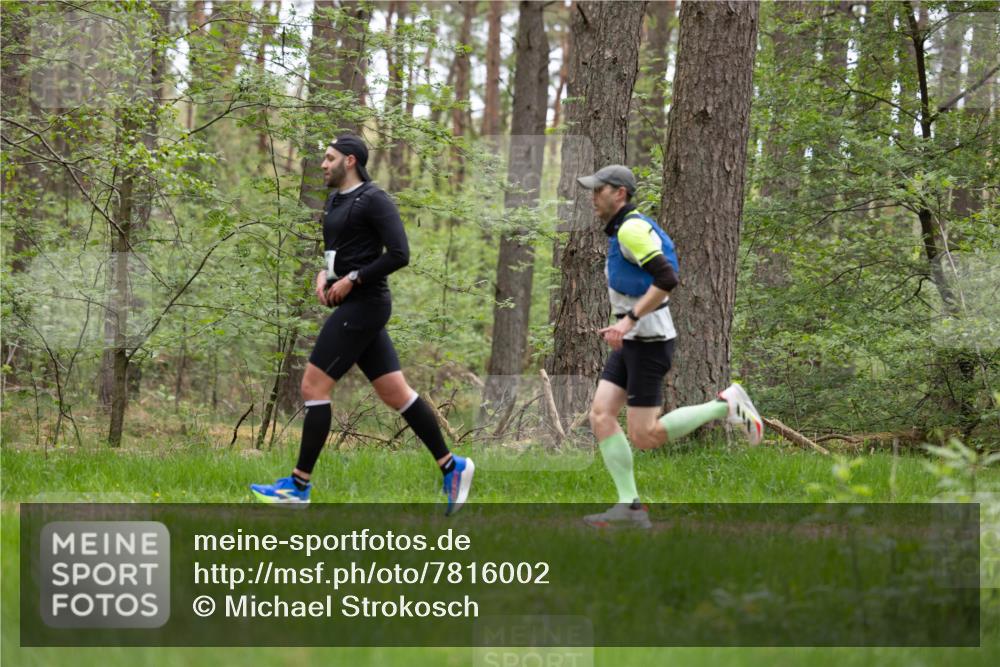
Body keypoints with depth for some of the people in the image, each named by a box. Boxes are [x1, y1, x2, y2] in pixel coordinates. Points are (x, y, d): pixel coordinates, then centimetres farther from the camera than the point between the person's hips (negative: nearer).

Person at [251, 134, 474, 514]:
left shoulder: (372, 200, -12)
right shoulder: (334, 202, 16)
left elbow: (399, 254, -19)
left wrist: (351, 280, -18)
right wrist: (323, 275, 6)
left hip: (363, 306, -10)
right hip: (353, 307, 10)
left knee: (313, 386, -8)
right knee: (394, 393, 8)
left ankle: (299, 486, -4)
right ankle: (451, 466, 11)